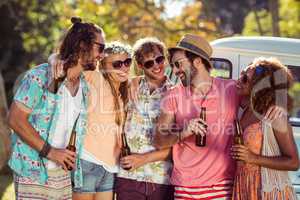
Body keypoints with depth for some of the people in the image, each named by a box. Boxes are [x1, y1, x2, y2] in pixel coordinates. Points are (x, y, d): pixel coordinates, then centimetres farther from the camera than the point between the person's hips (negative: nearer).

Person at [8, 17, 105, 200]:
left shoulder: (84, 86, 10)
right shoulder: (41, 76, -12)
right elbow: (16, 119, -16)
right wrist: (49, 151, -19)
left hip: (63, 174, 7)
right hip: (33, 174, -6)